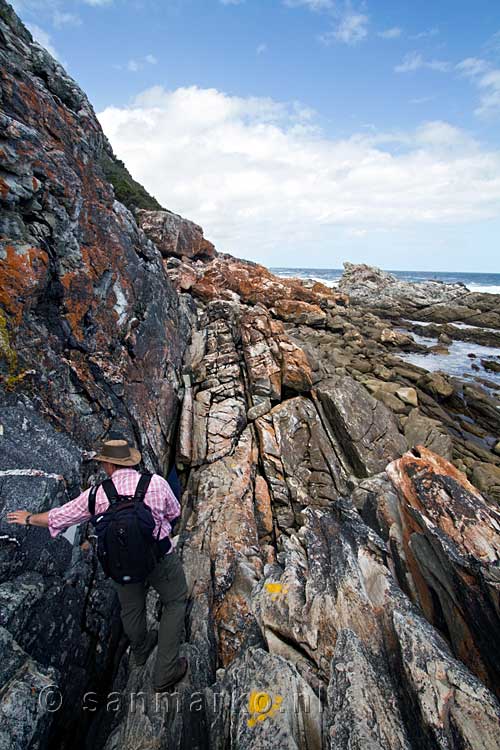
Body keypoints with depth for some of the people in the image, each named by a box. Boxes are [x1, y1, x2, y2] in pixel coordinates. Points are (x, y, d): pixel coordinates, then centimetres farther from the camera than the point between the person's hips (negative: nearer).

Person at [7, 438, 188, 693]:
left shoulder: (97, 495, -14)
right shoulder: (156, 482, -20)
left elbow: (57, 516, 1)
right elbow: (174, 512, -2)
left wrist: (29, 519, 20)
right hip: (160, 556, -2)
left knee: (131, 607, 29)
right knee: (175, 602, 21)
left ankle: (140, 651, 56)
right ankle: (165, 673, 24)